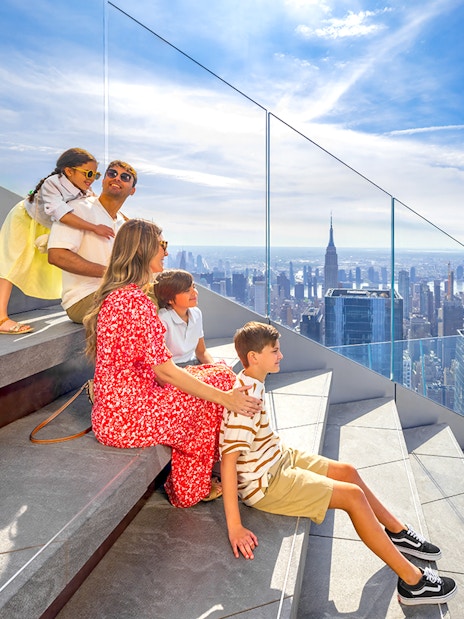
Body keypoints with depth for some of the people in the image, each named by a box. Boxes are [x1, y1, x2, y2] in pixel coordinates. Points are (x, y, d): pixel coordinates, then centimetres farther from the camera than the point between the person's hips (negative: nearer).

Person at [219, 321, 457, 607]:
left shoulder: (251, 382, 0)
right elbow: (228, 460, -33)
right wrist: (234, 527, -33)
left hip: (277, 458, 9)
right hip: (264, 483, -9)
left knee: (349, 472, 13)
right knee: (353, 496, -10)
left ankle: (398, 533, 34)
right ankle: (412, 580, 4)